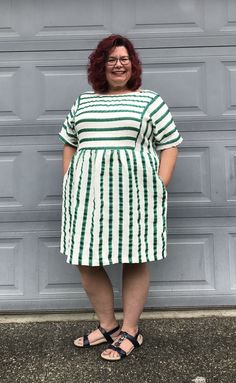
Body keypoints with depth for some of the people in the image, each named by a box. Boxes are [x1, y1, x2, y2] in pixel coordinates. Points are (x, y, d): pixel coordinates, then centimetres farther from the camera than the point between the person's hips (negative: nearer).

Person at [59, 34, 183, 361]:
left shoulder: (149, 100, 5)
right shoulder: (83, 102, 16)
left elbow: (170, 145, 2)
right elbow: (69, 144, 20)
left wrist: (159, 187, -8)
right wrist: (68, 184, 11)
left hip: (133, 192, -3)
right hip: (87, 193, 4)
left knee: (135, 260, 4)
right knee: (86, 261, 6)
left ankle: (130, 332, 22)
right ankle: (108, 326, 26)